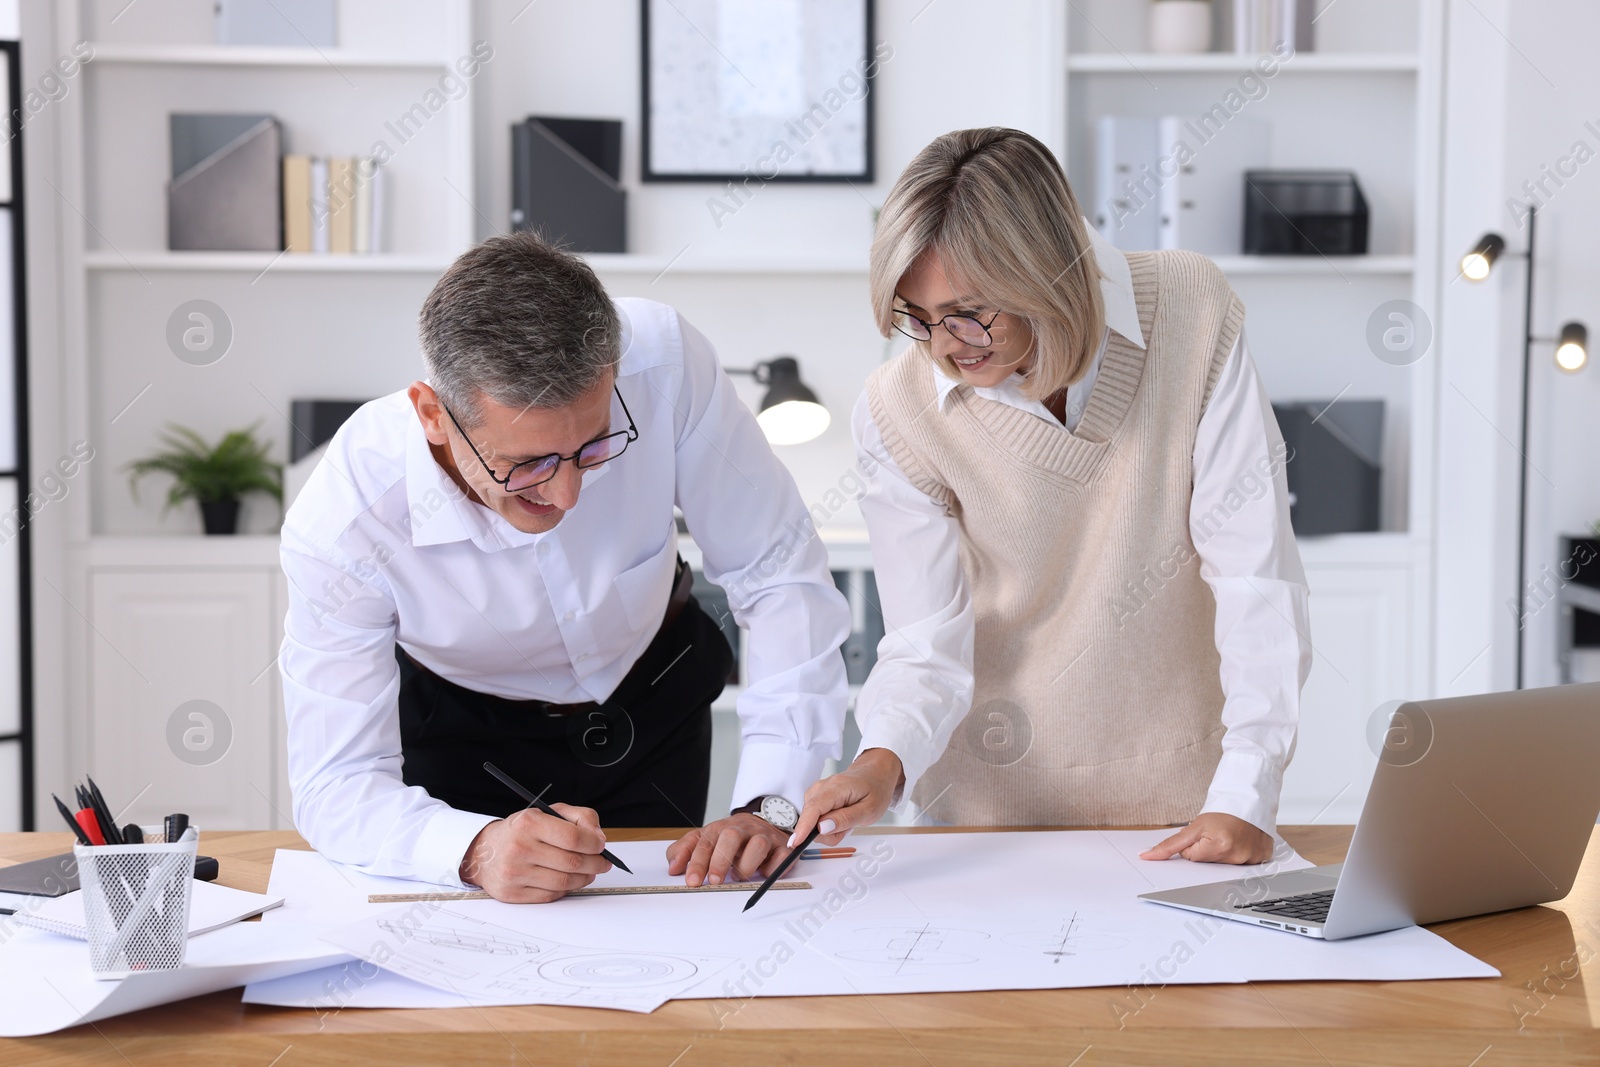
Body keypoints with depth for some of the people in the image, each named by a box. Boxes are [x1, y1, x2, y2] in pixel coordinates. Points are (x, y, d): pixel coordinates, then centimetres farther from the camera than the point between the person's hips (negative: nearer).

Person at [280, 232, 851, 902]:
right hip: (464, 736, -2)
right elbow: (336, 783, -29)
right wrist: (475, 849, -50)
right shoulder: (339, 529, -35)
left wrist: (769, 804, -32)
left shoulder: (663, 363, -33)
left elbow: (780, 577, -22)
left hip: (655, 703, 2)